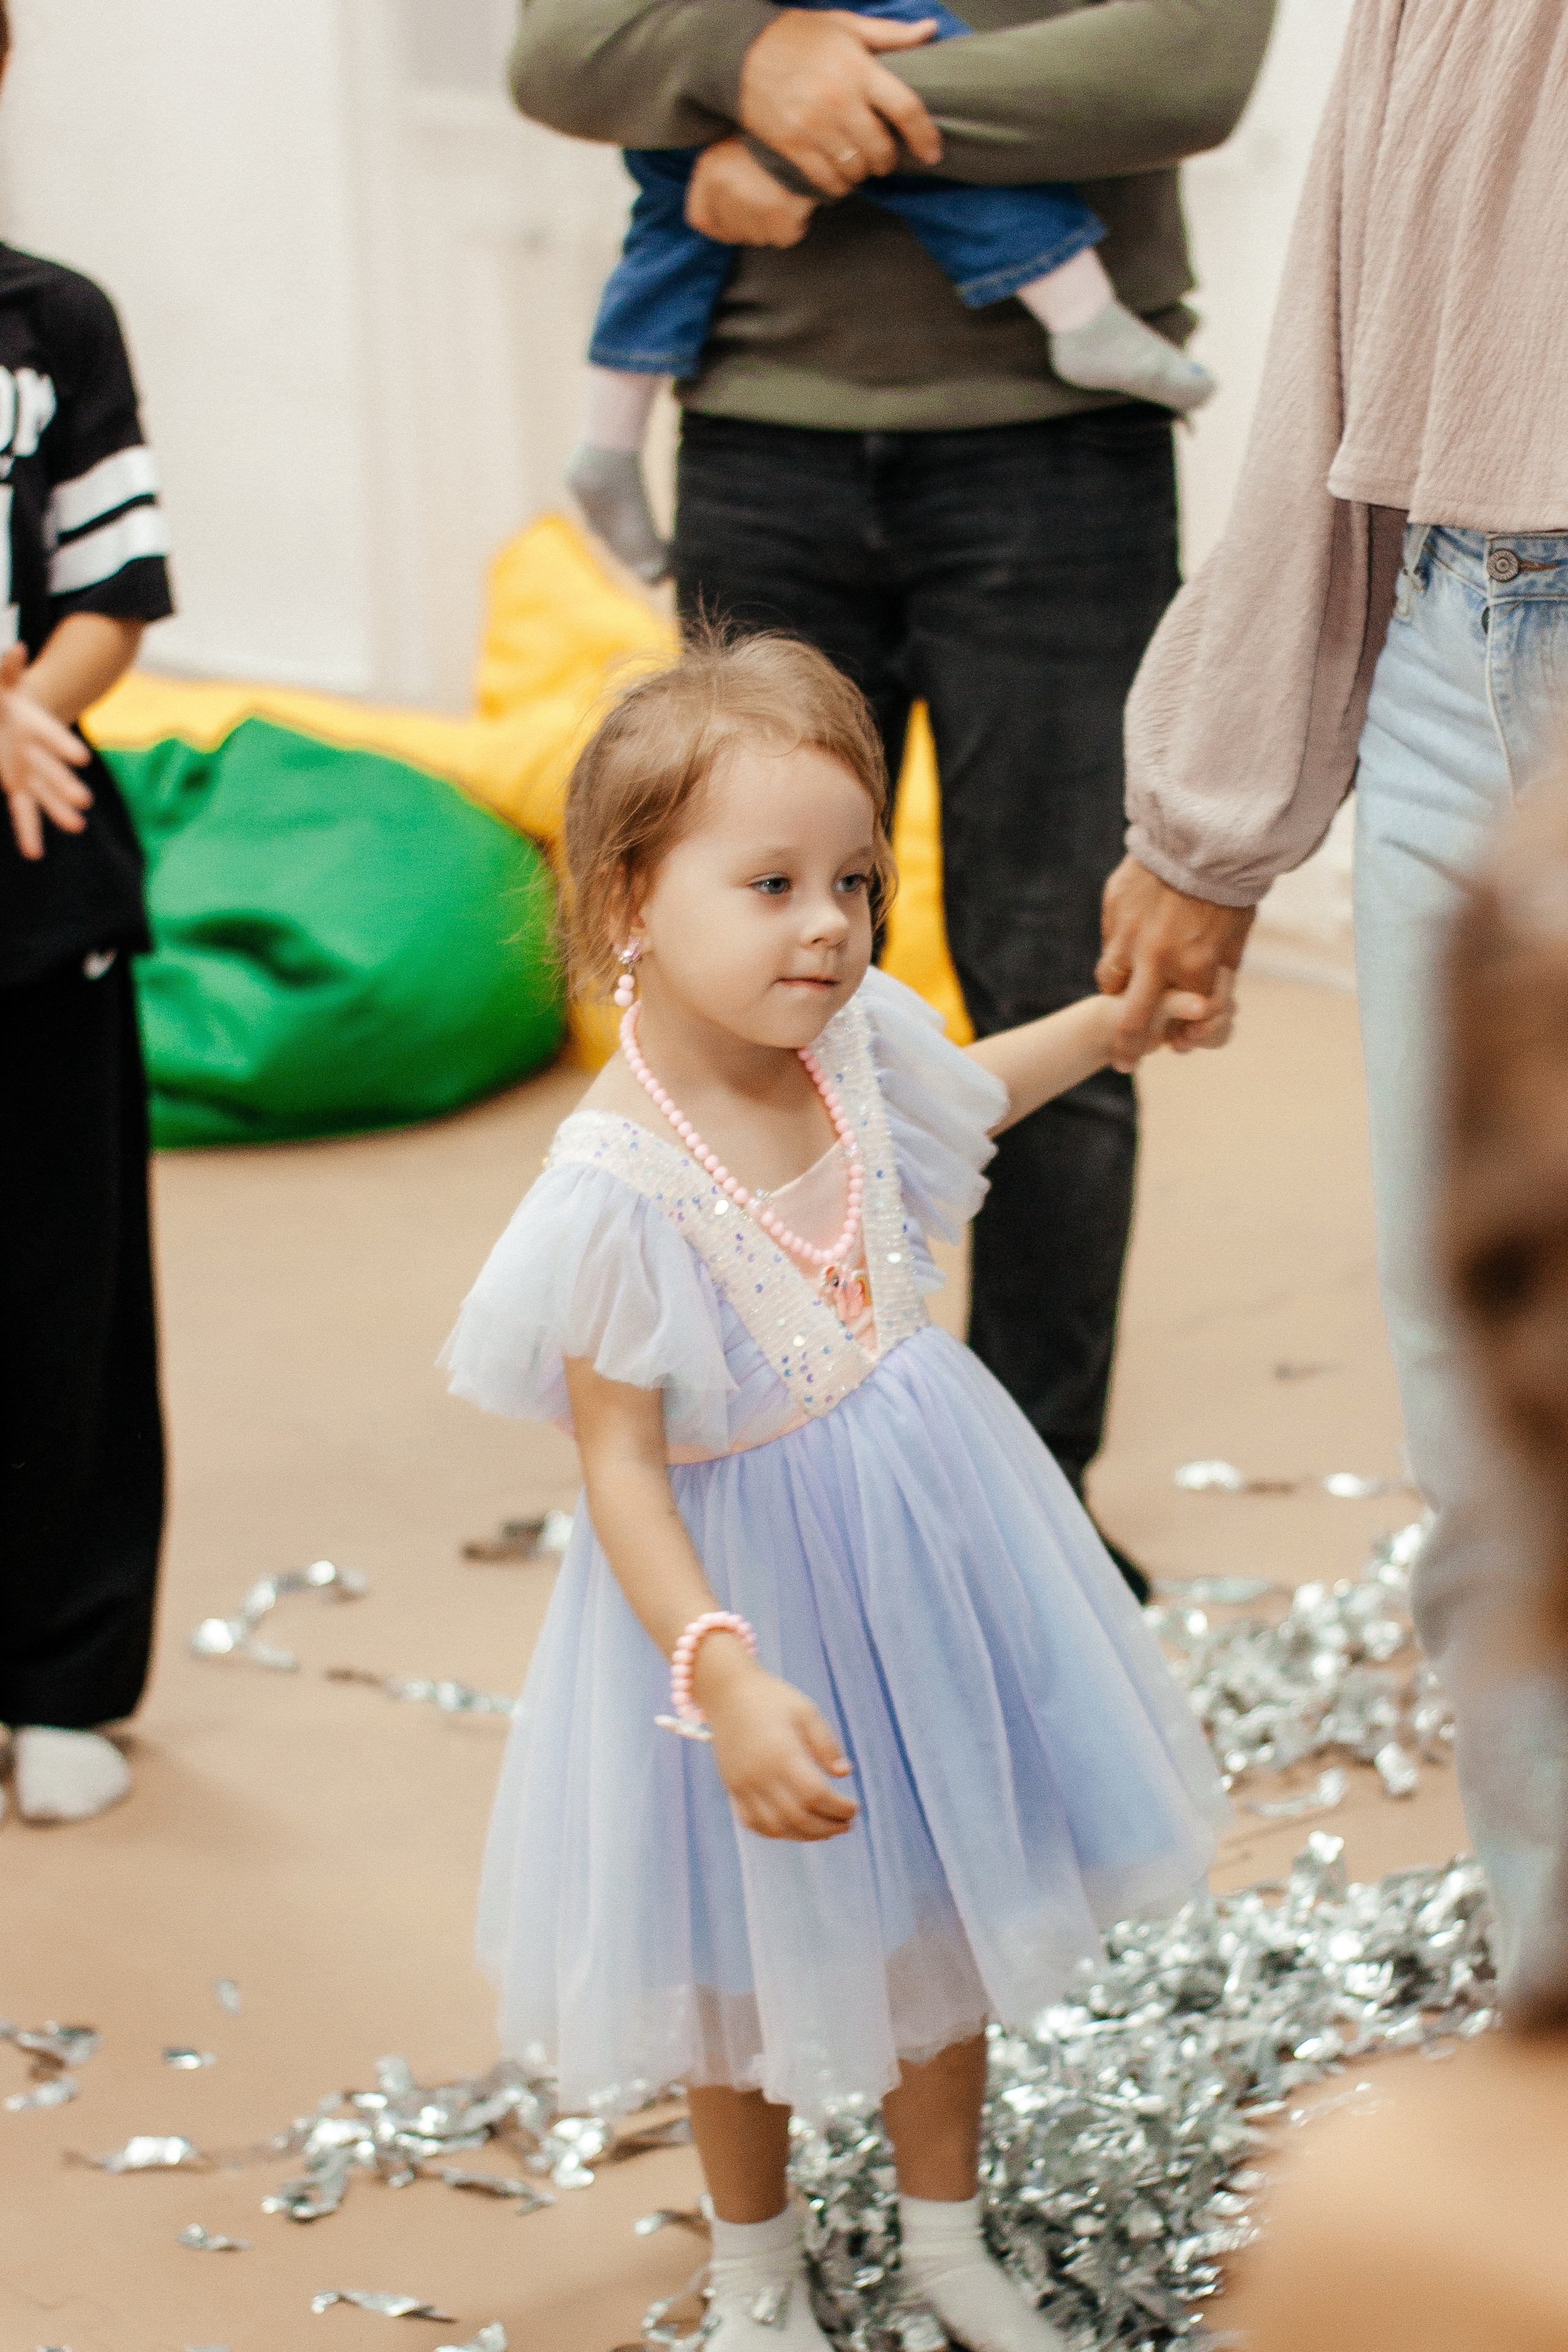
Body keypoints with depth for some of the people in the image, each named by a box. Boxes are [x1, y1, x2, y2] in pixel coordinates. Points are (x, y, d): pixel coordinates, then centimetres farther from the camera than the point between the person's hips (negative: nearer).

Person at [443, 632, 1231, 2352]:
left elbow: (965, 1093, 17)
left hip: (923, 1535, 6)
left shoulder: (853, 1048, -10)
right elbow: (619, 1469, -27)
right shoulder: (624, 1190, -30)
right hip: (755, 1577, -6)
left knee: (943, 1898, 21)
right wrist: (723, 1675, -36)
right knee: (758, 1953, 15)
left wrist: (1122, 1016, 20)